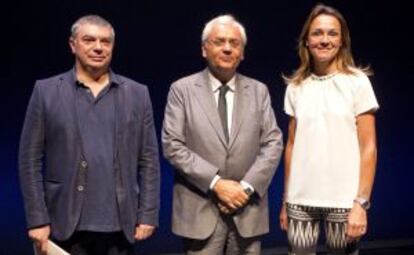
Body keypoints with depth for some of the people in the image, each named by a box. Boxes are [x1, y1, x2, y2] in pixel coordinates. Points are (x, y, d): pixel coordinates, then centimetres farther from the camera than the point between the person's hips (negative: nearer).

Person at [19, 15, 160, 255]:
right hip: (67, 224, -1)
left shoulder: (137, 93, 6)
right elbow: (30, 160, 0)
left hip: (120, 225, 1)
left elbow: (149, 160, 5)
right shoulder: (46, 91, 2)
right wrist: (37, 219, -5)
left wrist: (148, 215, 0)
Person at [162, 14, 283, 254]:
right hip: (200, 209, -2)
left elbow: (273, 143, 3)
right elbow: (173, 145, -7)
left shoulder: (259, 91, 8)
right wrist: (215, 182, -14)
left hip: (248, 209, 2)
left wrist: (247, 187, -10)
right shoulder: (182, 90, 1)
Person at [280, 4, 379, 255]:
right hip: (301, 199, 2)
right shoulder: (296, 86, 6)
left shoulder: (357, 81, -1)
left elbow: (368, 147, -3)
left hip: (343, 199, -2)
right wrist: (286, 200, 8)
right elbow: (291, 145, 10)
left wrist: (361, 202, -10)